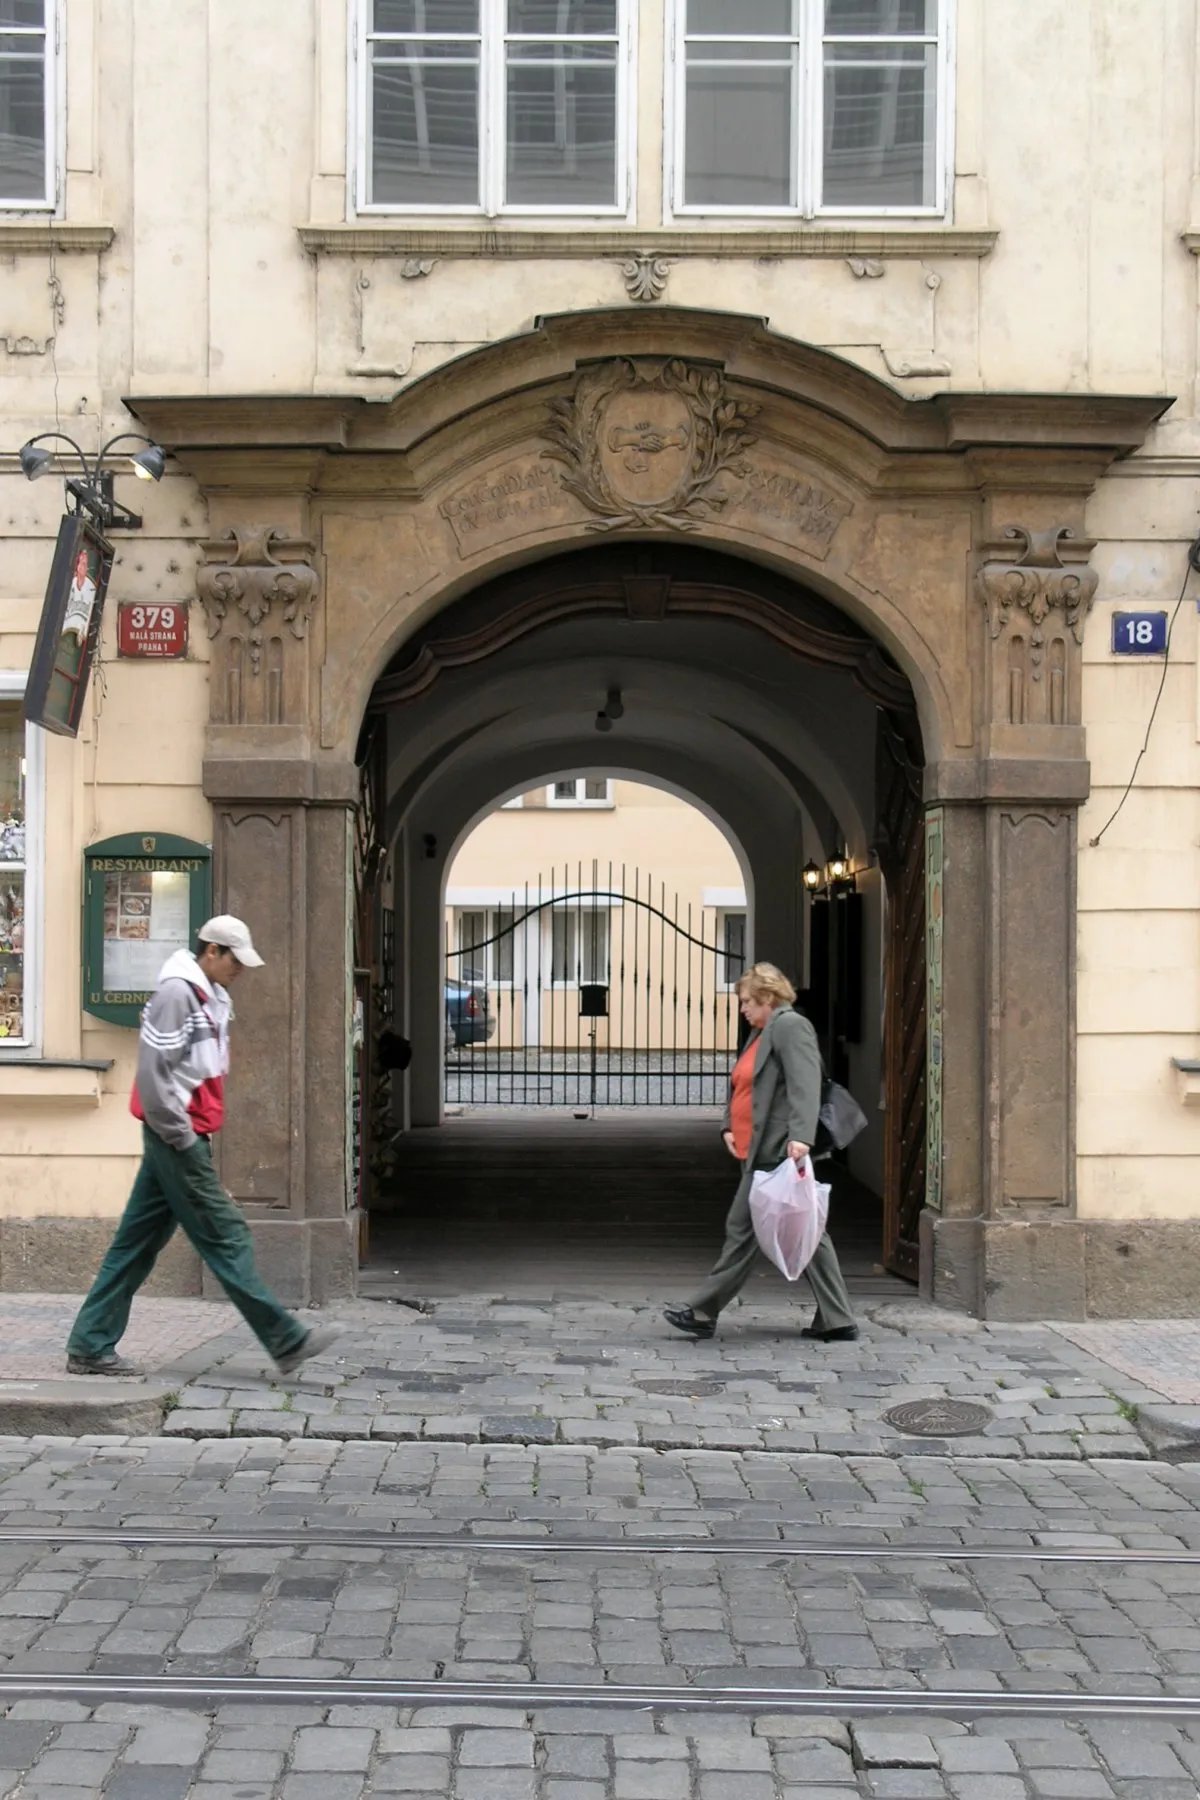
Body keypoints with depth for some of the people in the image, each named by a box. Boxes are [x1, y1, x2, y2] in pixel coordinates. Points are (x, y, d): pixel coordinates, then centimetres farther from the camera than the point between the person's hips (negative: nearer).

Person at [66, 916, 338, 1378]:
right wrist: (182, 1136, -16)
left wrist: (196, 1133, 14)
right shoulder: (176, 992, -14)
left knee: (137, 1244, 10)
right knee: (226, 1238, -4)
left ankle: (90, 1347, 14)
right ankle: (286, 1342, 0)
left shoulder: (209, 998, 16)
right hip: (178, 1139, -10)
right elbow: (152, 1071, -19)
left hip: (182, 1138, 10)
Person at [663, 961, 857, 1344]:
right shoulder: (760, 1033, 20)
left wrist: (800, 1136, -32)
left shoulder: (790, 1026, -10)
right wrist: (730, 1126, 10)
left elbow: (805, 1084, -22)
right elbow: (742, 1086, 25)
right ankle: (835, 1320, 11)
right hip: (759, 1152, 10)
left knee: (743, 1229, -2)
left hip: (777, 1154, -10)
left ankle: (704, 1312, 5)